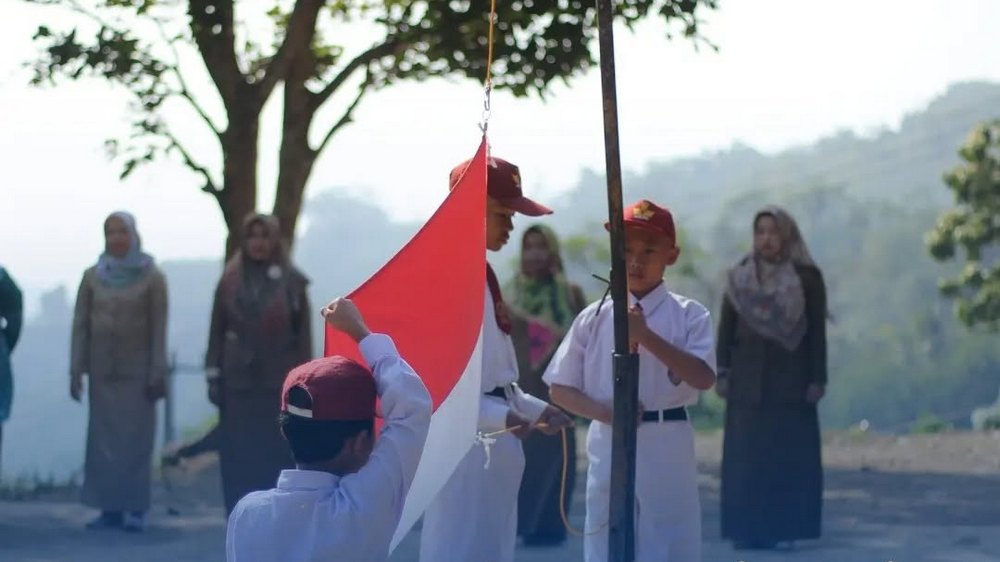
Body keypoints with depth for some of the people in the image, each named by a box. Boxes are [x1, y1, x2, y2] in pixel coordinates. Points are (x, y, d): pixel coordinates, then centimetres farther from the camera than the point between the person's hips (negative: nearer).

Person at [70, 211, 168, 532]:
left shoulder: (152, 278, -2)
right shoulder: (93, 277, 5)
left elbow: (159, 328, -4)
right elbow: (80, 325, 6)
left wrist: (157, 373, -9)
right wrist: (76, 370, 1)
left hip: (137, 370, -3)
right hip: (102, 371, 3)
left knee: (136, 438, -3)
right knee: (103, 438, 1)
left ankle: (135, 509, -1)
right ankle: (109, 508, 3)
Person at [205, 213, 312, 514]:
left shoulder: (291, 282, 1)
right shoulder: (230, 281, 5)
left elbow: (304, 333, 2)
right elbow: (217, 330, 7)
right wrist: (213, 376, 2)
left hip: (279, 383, -1)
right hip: (238, 382, 1)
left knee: (277, 453, -2)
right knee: (239, 454, 0)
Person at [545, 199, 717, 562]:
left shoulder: (689, 315, -1)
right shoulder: (594, 318, 4)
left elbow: (703, 378, -16)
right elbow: (560, 389, 7)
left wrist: (646, 336, -21)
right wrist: (605, 412, -11)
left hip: (667, 448, -2)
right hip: (608, 447, 2)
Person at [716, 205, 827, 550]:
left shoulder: (808, 278, 0)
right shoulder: (739, 277, 7)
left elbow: (818, 332, 0)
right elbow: (726, 327, 6)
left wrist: (817, 379, -6)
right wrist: (723, 373, -1)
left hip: (790, 379, -1)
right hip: (747, 378, 1)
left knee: (790, 456, -2)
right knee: (745, 456, -2)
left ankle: (783, 529, 3)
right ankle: (745, 530, 1)